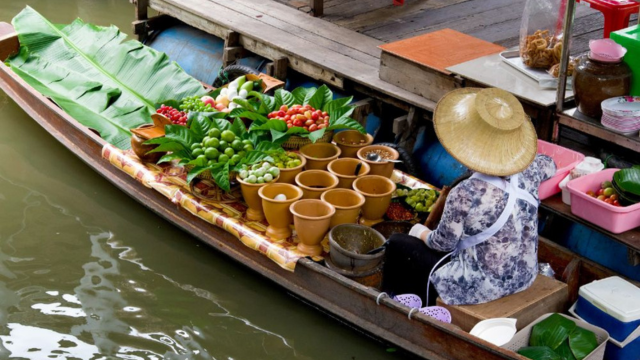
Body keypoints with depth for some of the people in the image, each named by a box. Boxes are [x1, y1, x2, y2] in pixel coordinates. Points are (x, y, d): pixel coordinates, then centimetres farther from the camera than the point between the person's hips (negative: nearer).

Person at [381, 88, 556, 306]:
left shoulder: (465, 194, -30)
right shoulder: (528, 172, -14)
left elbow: (443, 243, -14)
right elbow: (550, 166, 12)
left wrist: (422, 234, 7)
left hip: (484, 286, -6)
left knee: (398, 245, 12)